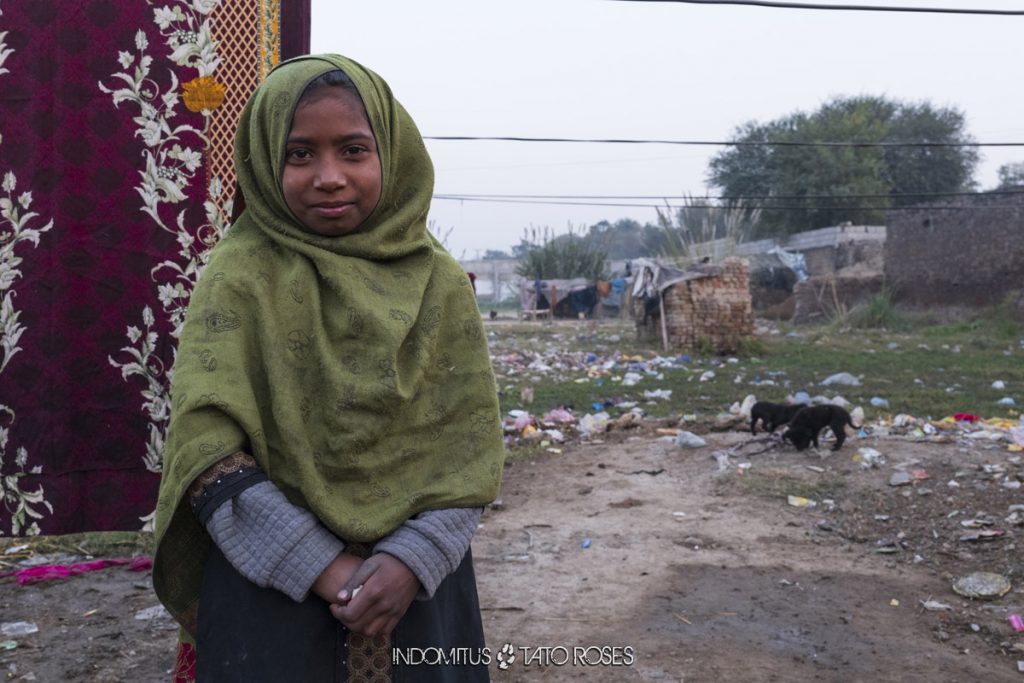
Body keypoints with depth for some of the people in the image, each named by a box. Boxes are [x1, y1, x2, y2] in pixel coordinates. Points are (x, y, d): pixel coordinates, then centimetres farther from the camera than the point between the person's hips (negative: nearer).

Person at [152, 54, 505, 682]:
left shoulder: (440, 284, -1)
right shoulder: (242, 274, -6)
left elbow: (472, 449, -3)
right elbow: (205, 446, -14)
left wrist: (413, 560, -17)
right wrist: (325, 570, -18)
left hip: (418, 589, 2)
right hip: (269, 589, -2)